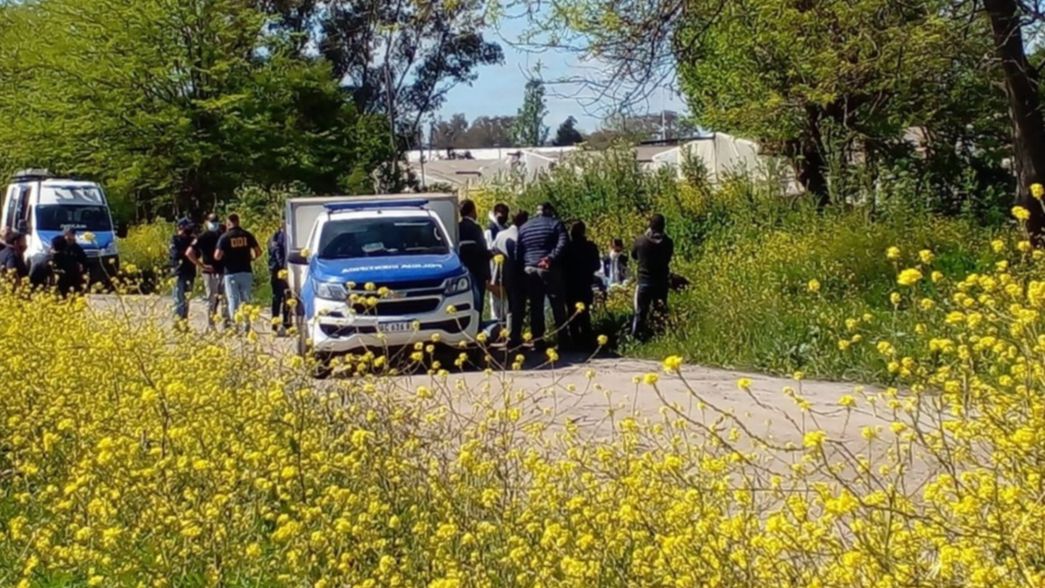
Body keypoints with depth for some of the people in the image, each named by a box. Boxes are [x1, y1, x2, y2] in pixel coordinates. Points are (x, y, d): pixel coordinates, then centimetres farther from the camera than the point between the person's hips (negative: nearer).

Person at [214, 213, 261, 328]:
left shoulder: (225, 237, -6)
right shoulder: (247, 235, 4)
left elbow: (217, 256, -12)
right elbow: (258, 252, 4)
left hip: (231, 273, -3)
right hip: (246, 272, 3)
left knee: (233, 300, 1)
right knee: (246, 300, 11)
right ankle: (247, 326, 10)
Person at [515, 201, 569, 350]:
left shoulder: (524, 227, 14)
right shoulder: (555, 224, 1)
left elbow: (517, 252, 12)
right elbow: (562, 244, -15)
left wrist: (522, 267, 13)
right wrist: (551, 258, -19)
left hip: (529, 270, 4)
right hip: (550, 270, -4)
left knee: (535, 307, 6)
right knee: (558, 306, 1)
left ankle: (538, 341, 4)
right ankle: (563, 340, 0)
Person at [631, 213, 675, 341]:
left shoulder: (641, 241, -11)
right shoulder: (668, 242, -9)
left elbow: (633, 255, 7)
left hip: (644, 281, -1)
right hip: (661, 282, 1)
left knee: (640, 312, 5)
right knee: (660, 311, 13)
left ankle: (635, 337, 5)